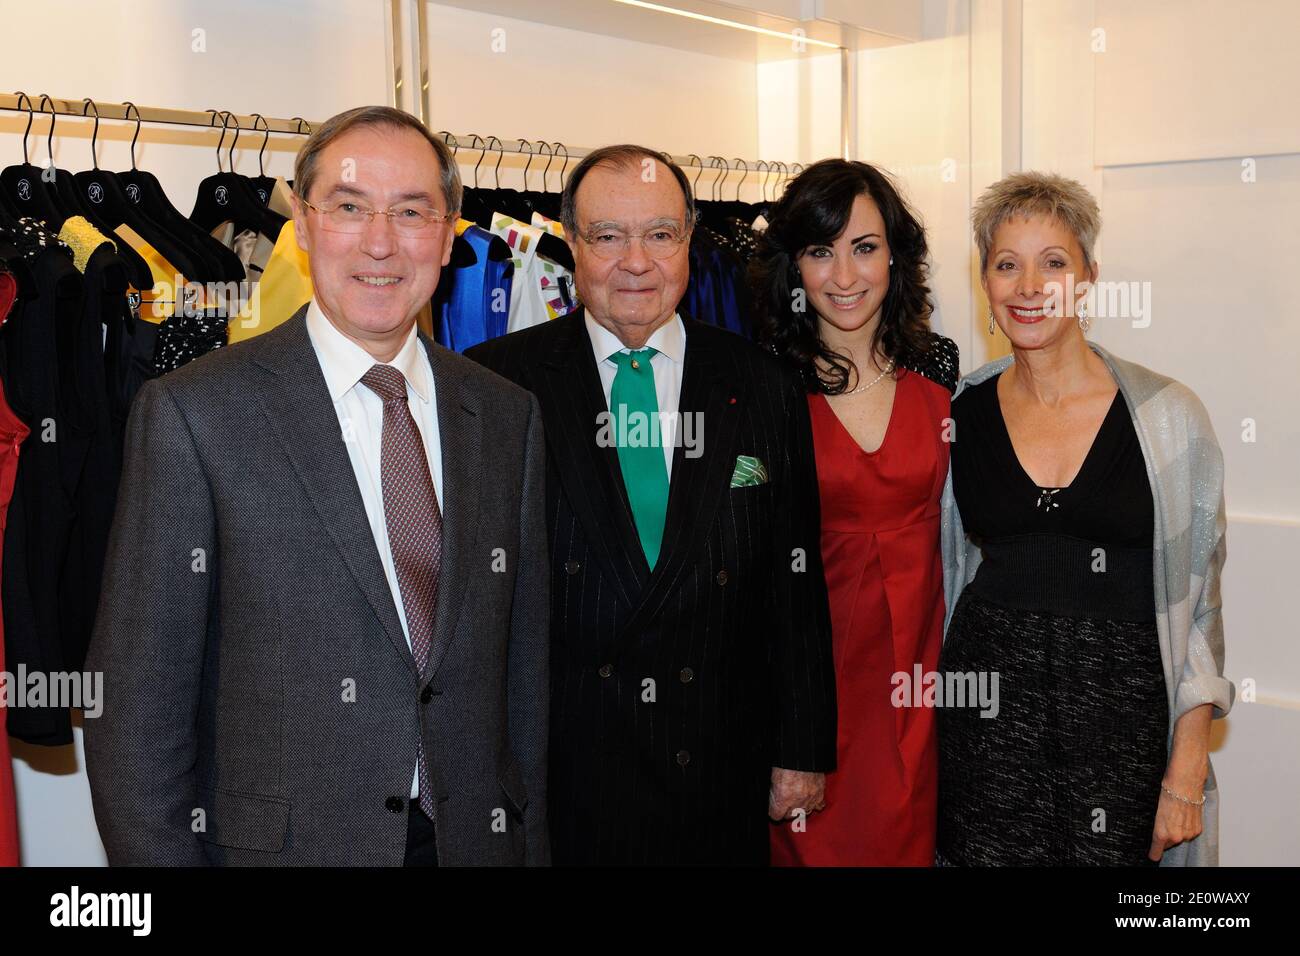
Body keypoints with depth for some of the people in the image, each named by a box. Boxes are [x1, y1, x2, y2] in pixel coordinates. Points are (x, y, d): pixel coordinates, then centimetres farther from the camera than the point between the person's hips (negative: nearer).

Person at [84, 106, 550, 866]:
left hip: (476, 838, 4)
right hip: (280, 841, -3)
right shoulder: (192, 413, -10)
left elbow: (525, 664, 6)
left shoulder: (508, 416, 3)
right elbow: (135, 707, -9)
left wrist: (531, 843, 5)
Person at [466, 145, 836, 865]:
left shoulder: (763, 389, 2)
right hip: (558, 771, -1)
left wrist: (803, 751, 4)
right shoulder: (499, 383, -4)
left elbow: (796, 585, 3)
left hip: (719, 775, 2)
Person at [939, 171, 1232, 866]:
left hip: (1121, 718, -2)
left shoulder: (1167, 417, -6)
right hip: (986, 711, 2)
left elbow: (1199, 599, -2)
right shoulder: (960, 415, 2)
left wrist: (1188, 766, -7)